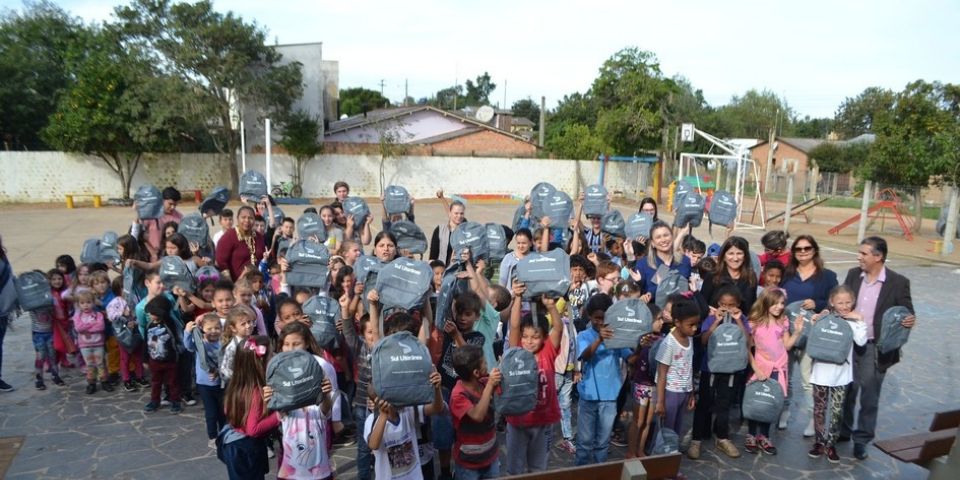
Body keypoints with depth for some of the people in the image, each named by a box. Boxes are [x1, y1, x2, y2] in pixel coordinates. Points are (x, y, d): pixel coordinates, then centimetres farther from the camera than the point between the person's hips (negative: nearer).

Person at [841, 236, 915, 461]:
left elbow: (907, 314, -5)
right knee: (846, 392, 15)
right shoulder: (853, 275, 0)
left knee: (869, 398, 7)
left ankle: (862, 440, 22)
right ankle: (843, 431, 32)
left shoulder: (898, 282, -10)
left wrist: (910, 320, -27)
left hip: (875, 349, -3)